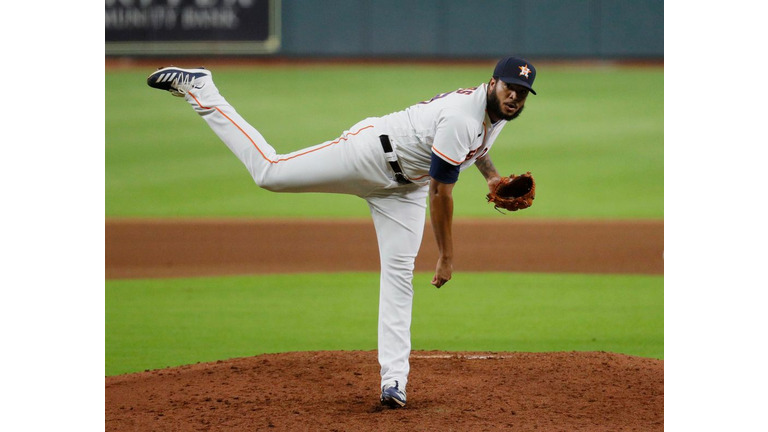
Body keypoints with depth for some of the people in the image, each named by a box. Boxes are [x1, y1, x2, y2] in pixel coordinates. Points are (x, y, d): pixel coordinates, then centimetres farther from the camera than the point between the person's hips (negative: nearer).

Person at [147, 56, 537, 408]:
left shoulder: (497, 110, -3)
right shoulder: (460, 118, -32)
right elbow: (441, 192, -28)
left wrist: (490, 173, 8)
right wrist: (446, 256, -21)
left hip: (403, 186, 8)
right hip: (369, 154, -8)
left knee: (399, 274, -1)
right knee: (269, 171, -9)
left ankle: (394, 380, -3)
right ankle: (198, 88, 4)